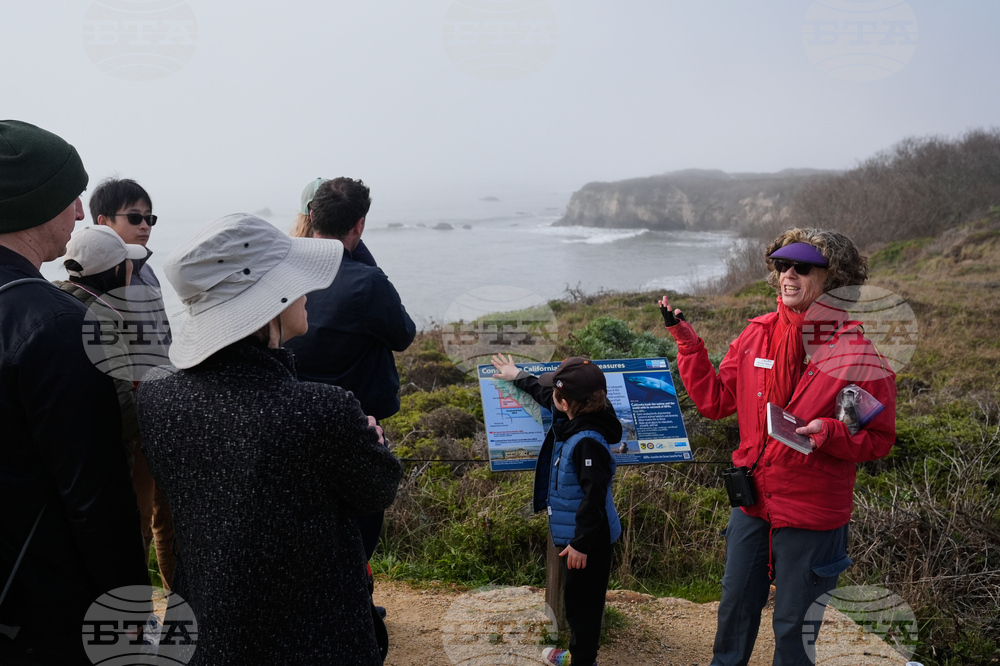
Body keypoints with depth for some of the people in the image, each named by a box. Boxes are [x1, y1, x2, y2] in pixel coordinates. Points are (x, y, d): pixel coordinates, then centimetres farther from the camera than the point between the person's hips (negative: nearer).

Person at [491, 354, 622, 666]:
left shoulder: (587, 441, -30)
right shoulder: (572, 422, -1)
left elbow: (594, 496, -29)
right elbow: (544, 394, 19)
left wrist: (581, 542, -24)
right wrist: (517, 377, 31)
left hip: (587, 540, -10)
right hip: (575, 534, 10)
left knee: (582, 602, 6)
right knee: (576, 599, 23)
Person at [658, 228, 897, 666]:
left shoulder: (857, 356, -14)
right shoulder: (757, 335, -1)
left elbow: (879, 440, -8)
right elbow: (714, 401, 4)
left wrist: (830, 433, -27)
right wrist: (686, 341, -1)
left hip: (811, 514, -4)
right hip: (751, 502, 5)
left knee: (793, 626, 12)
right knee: (734, 608, 21)